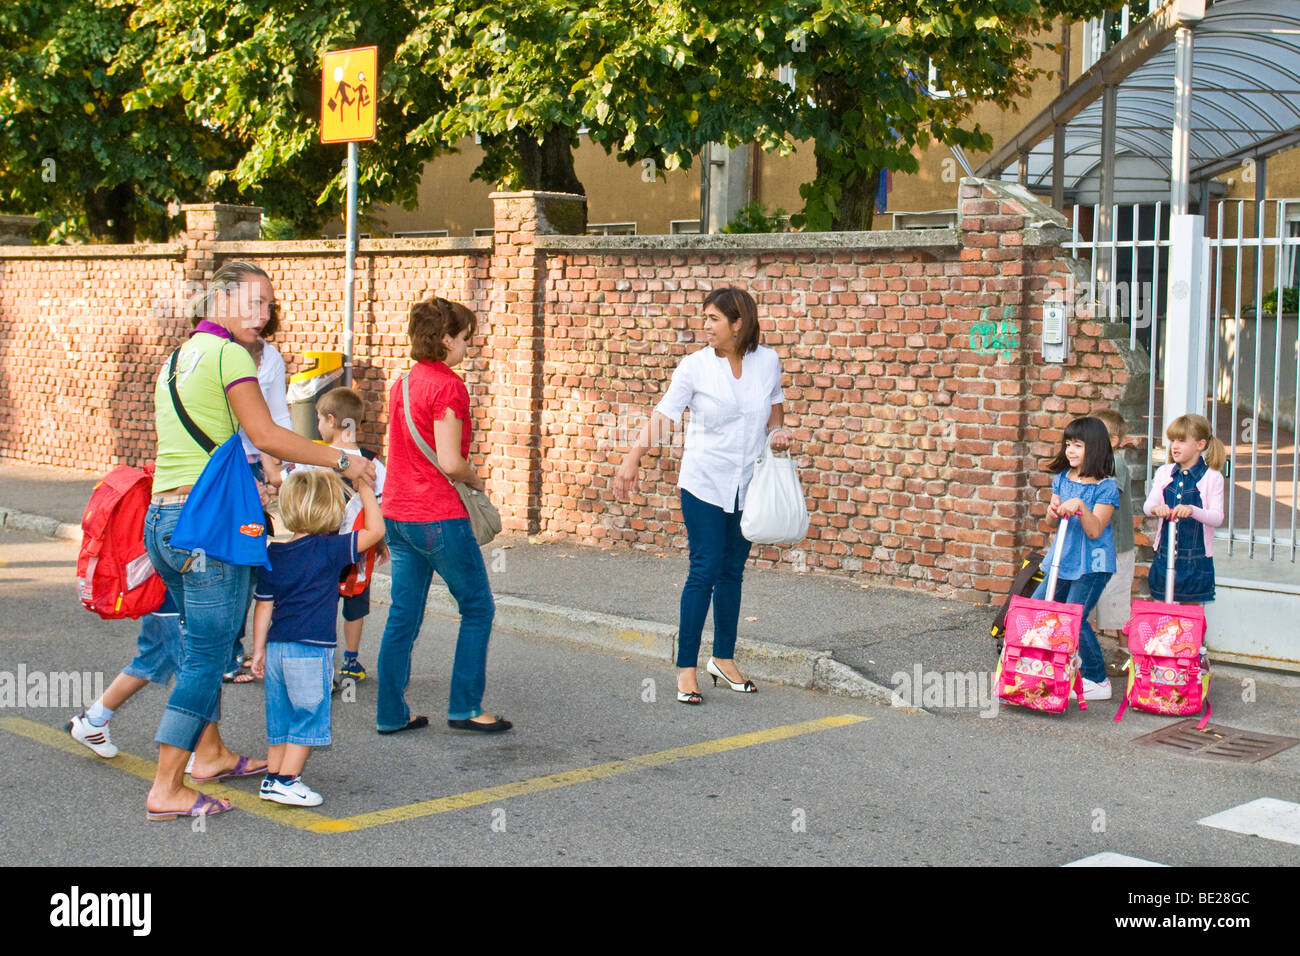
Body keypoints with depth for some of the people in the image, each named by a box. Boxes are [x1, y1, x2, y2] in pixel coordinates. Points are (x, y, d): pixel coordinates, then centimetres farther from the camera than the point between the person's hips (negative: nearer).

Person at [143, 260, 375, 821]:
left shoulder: (177, 358, 20)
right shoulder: (227, 354, -8)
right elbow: (265, 435, -15)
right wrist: (341, 460, -9)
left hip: (163, 515, 9)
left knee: (202, 645, 21)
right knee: (207, 653, -6)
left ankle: (210, 754, 33)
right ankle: (167, 790, -5)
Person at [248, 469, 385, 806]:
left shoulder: (273, 554, 6)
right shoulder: (329, 549, -11)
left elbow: (263, 605, 10)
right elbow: (375, 530, -8)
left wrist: (258, 649, 16)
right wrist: (366, 490, 1)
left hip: (276, 648, 6)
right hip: (311, 651, -6)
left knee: (280, 715, 16)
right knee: (308, 715, 4)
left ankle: (273, 775, 22)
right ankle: (287, 781, 3)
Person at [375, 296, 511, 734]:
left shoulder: (403, 383, 12)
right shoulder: (448, 386, -15)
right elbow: (450, 463, -20)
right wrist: (477, 481, -1)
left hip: (397, 515, 8)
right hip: (439, 518, -8)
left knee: (403, 615, 11)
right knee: (477, 607, 6)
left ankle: (391, 713, 14)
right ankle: (465, 707, 9)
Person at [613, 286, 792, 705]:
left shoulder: (767, 362, 0)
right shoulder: (695, 366, -7)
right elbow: (663, 415, -9)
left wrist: (777, 430, -3)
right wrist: (632, 460, -19)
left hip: (748, 485, 3)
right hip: (704, 484, -3)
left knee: (732, 572, 12)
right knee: (704, 572, -6)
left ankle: (723, 658, 25)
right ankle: (686, 668, 1)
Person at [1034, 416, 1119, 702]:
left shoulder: (1106, 488, -12)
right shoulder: (1062, 478, 7)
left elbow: (1094, 531, -17)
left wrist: (1080, 506, -31)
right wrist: (1053, 510, -10)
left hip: (1091, 564, -7)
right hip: (1062, 560, 7)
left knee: (1074, 619, -11)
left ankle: (1097, 681, 2)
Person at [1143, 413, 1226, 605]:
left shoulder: (1212, 477, -5)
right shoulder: (1163, 473, 7)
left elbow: (1217, 517, -13)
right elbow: (1147, 505, -1)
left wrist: (1192, 510, -32)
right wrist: (1156, 508, -26)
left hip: (1196, 557, -3)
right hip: (1164, 553, 4)